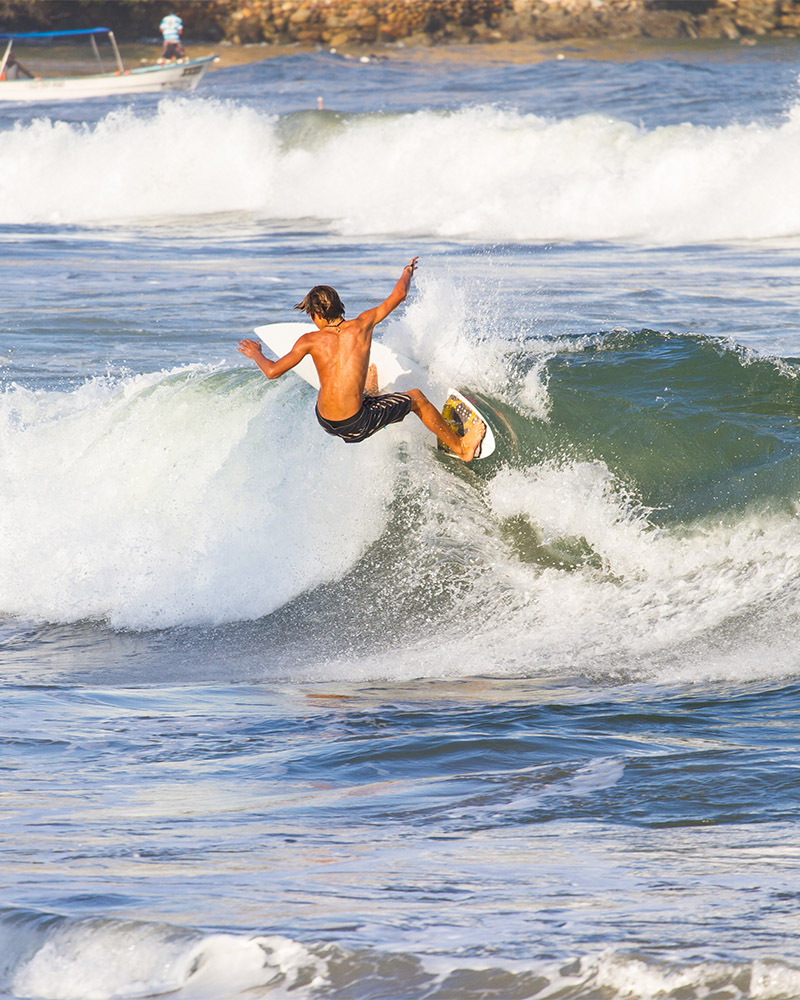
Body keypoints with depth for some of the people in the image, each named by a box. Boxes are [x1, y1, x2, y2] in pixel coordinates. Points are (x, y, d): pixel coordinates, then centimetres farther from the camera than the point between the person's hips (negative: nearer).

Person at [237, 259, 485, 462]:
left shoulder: (311, 341, -5)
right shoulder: (361, 326, -6)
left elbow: (273, 371, -4)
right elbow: (399, 294, 4)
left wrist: (255, 354, 17)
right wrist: (407, 274, 26)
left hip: (326, 422, 3)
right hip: (356, 426, -3)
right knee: (416, 398, 20)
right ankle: (461, 448, 34)